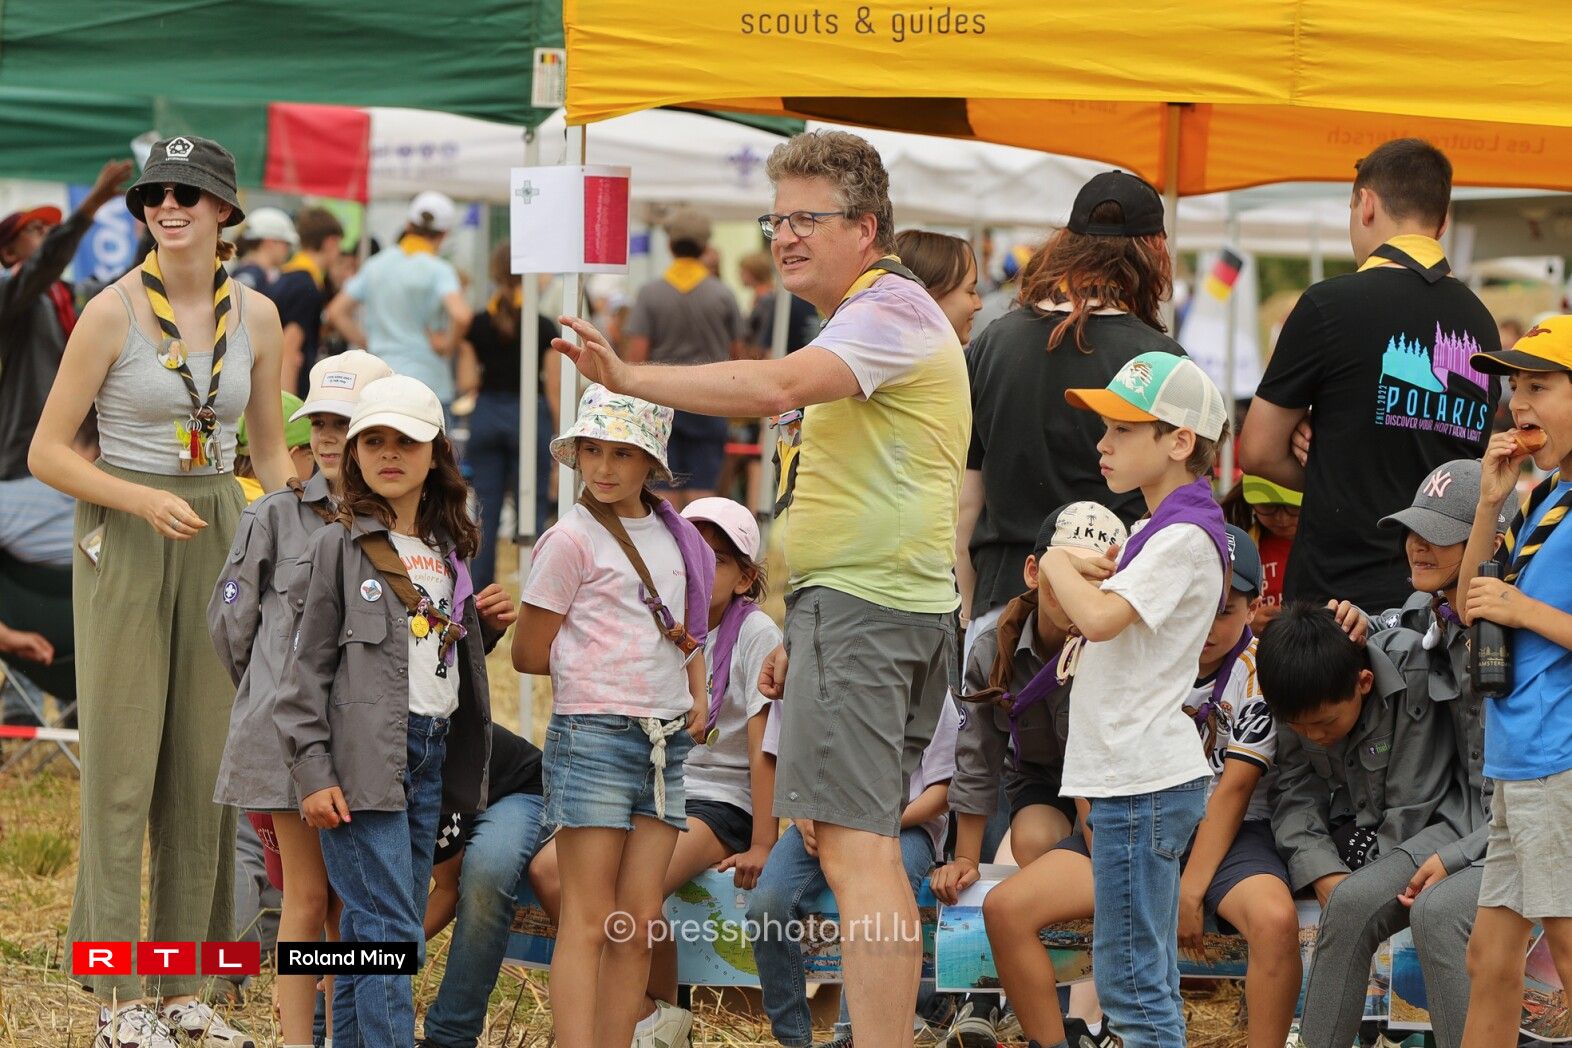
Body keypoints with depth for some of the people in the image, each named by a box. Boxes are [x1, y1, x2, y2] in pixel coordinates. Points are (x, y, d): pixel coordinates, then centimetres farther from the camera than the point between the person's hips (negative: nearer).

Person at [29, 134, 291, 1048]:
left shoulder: (256, 315, 3)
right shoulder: (113, 312, -10)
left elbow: (271, 449, 14)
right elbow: (46, 453, -8)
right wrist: (145, 500, -20)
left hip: (220, 540, 5)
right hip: (124, 539, -5)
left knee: (207, 768, 7)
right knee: (124, 767, -3)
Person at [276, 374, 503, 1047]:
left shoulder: (447, 550, 15)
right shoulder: (339, 546, -4)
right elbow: (307, 668, -6)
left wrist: (486, 628, 5)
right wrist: (313, 774, -13)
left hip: (433, 752, 7)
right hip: (365, 756, -7)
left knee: (376, 928, 9)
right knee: (389, 929, -13)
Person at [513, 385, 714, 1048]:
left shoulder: (675, 537, 13)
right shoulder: (572, 539, -6)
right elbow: (529, 652, -4)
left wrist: (697, 692, 9)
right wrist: (612, 666, -2)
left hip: (666, 742, 6)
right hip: (594, 737, -6)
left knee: (640, 925, 4)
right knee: (589, 923, -8)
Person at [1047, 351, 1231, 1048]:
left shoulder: (1184, 537, -14)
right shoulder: (1165, 530, 17)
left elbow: (1100, 618, -27)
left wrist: (1061, 566, -9)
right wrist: (1074, 578, 7)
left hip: (1142, 782, -11)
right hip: (1136, 775, 11)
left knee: (1130, 980, -9)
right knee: (1149, 980, 13)